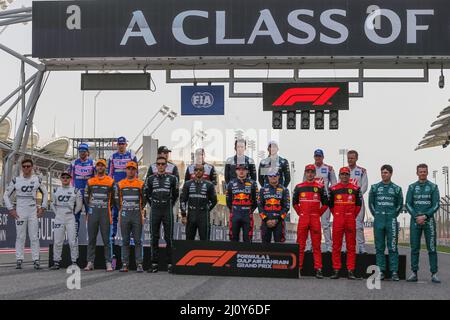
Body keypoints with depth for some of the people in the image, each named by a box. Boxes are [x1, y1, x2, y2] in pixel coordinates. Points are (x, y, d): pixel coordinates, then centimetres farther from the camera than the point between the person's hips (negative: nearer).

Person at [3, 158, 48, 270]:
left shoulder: (37, 180, 6)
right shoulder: (16, 180, 3)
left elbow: (45, 193, 16)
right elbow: (6, 195, 7)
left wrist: (42, 208, 7)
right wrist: (11, 209, -1)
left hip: (33, 212, 1)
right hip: (19, 212, -1)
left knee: (34, 237, -2)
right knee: (20, 236, -1)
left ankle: (36, 260, 0)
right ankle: (19, 260, 2)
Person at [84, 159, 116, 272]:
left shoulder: (111, 182, 3)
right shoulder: (90, 181, 9)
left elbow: (114, 198, 11)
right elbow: (86, 197, 19)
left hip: (105, 213, -2)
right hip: (92, 213, 2)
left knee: (106, 239, -2)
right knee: (91, 238, 3)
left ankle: (108, 263, 0)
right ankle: (90, 263, 6)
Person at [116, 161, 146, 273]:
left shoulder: (141, 184, 5)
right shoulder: (120, 184, 8)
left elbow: (144, 199, 11)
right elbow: (117, 199, 16)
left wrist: (140, 209, 7)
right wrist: (121, 209, 11)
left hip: (137, 215, -1)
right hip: (124, 215, 1)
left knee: (138, 241, -1)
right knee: (125, 241, 4)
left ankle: (139, 264, 0)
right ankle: (125, 264, 6)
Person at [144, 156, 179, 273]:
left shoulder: (172, 178, 4)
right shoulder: (150, 179, 7)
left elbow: (175, 194, 15)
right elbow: (146, 194, 18)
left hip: (167, 211, -1)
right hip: (155, 211, 2)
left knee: (169, 237, -1)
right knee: (154, 238, 3)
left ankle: (170, 263, 2)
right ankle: (154, 264, 7)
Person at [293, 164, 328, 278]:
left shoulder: (320, 187, 5)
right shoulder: (299, 187, 8)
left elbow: (325, 204, 9)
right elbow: (295, 202, 16)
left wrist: (318, 214, 4)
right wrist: (300, 213, 9)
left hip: (315, 219, -1)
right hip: (302, 219, 1)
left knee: (316, 245, 1)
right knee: (300, 245, 2)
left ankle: (318, 269, 1)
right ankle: (297, 268, 6)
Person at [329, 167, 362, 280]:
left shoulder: (355, 189, 6)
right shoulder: (333, 189, 6)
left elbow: (359, 204, 12)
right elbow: (330, 204, 14)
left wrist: (353, 216, 8)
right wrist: (336, 215, 9)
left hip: (351, 220, 0)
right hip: (337, 220, 0)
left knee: (351, 246, 1)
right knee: (336, 246, 1)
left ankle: (351, 271, 4)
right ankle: (336, 270, 5)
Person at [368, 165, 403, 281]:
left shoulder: (397, 189, 6)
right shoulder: (374, 187, 9)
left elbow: (400, 205, 12)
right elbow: (371, 203, 14)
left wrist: (394, 215, 5)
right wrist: (376, 215, 7)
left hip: (391, 220, -1)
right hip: (378, 221, 1)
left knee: (393, 247, -3)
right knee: (379, 247, 4)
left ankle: (394, 271, 0)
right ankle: (381, 271, 8)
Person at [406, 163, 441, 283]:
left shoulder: (433, 187, 5)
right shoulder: (412, 187, 9)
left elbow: (436, 205, -1)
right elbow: (408, 204, 3)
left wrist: (425, 216, -13)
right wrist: (417, 217, -11)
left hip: (429, 220, -1)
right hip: (415, 220, 1)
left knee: (432, 248, -3)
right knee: (414, 248, 0)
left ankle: (434, 274, -1)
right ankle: (414, 273, 4)